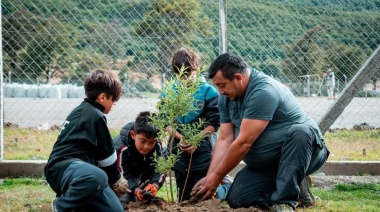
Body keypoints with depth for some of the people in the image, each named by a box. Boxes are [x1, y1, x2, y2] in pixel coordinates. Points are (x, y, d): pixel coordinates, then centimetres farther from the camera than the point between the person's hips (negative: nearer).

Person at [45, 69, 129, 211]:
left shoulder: (84, 111, 23)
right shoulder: (95, 116, -9)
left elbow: (99, 152, 29)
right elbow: (106, 153, -4)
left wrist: (114, 179, 28)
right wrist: (117, 179, 11)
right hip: (63, 168, -10)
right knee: (98, 177, -43)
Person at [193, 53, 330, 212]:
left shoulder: (263, 92, -28)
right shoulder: (226, 97, -1)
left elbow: (244, 142, -27)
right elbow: (225, 140, -2)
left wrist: (217, 176, -20)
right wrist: (209, 177, -11)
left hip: (303, 148, -7)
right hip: (266, 165, 8)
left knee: (299, 132, -39)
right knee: (236, 199, -10)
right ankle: (293, 185, 8)